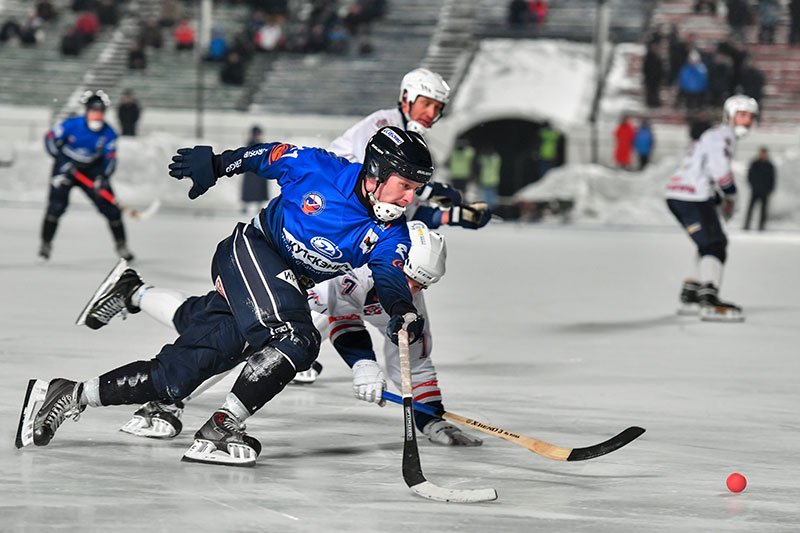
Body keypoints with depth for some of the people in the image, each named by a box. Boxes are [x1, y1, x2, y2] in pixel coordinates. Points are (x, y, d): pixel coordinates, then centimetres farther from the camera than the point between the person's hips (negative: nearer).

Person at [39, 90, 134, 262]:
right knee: (57, 204, -18)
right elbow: (50, 139, -12)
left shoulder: (108, 133, -15)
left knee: (110, 206, -2)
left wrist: (103, 178, -32)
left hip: (92, 170, 2)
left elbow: (110, 158, -14)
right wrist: (63, 162, -22)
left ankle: (121, 245, 14)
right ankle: (45, 244, -5)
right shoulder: (71, 125, -21)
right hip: (65, 168, -2)